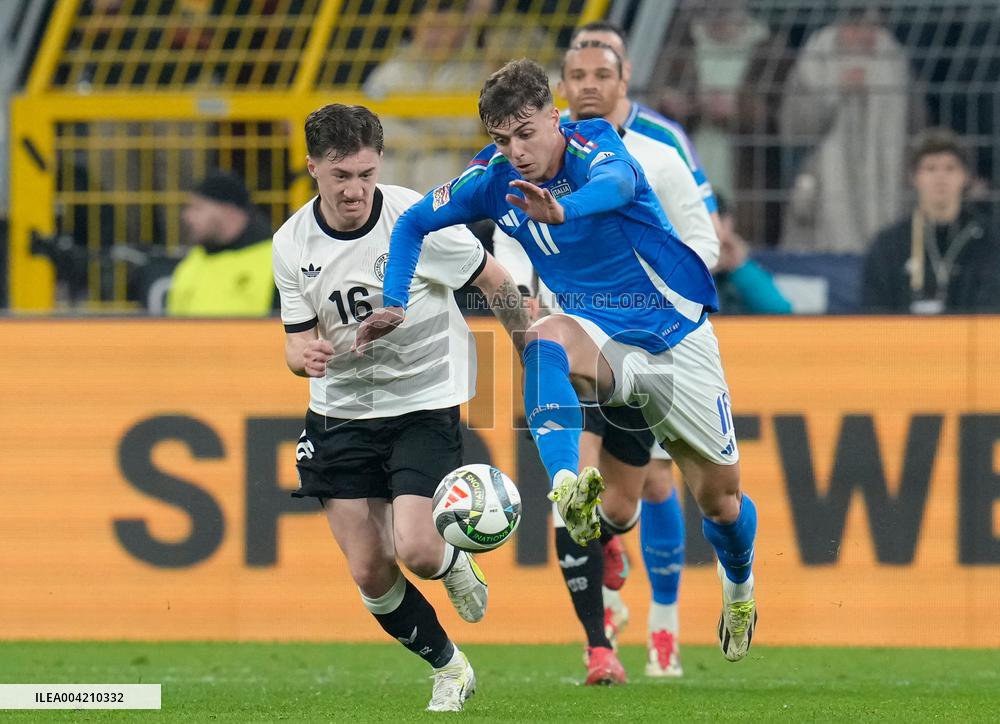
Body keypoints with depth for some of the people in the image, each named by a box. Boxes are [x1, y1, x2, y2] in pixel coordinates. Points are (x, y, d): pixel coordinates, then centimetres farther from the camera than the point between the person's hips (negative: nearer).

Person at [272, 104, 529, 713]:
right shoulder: (292, 244, -5)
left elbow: (499, 285, -2)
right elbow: (299, 341, 3)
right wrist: (304, 355, -22)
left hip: (424, 403, -4)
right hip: (341, 408, 4)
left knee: (416, 550, -21)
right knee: (369, 572, -1)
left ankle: (454, 563, 18)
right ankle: (449, 668, 23)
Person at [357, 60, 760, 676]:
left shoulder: (593, 146, -25)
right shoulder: (496, 176, -10)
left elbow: (617, 182, -50)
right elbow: (413, 224, 3)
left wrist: (562, 210, -73)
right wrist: (395, 306, -13)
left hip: (676, 333, -2)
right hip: (601, 336, 2)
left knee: (720, 499, 6)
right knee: (545, 336, -36)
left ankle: (740, 589, 40)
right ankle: (566, 486, -54)